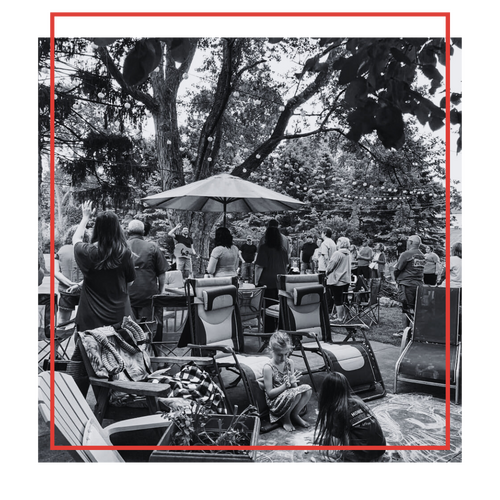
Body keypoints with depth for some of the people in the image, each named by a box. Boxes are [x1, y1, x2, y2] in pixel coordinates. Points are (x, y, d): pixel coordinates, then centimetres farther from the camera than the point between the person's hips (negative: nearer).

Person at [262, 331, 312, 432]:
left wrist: (293, 383, -21)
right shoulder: (268, 368, -20)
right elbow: (270, 393, -18)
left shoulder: (290, 362, -2)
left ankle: (294, 415, 3)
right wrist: (287, 384, -27)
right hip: (275, 402, -6)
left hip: (290, 395, 6)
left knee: (307, 389, -19)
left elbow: (294, 386, 4)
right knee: (296, 393, -32)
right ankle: (285, 418, -4)